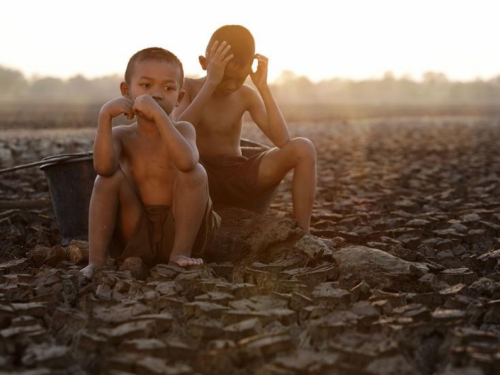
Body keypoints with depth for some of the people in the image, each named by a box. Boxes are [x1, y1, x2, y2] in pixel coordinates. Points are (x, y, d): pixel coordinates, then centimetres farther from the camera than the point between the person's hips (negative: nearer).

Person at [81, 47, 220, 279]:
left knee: (195, 172, -23)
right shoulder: (122, 135, 1)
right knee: (110, 178, -18)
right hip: (136, 237, 2)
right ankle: (96, 259, -19)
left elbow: (186, 162, -32)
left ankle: (181, 252, -19)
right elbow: (103, 168, -23)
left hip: (178, 230, -2)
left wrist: (158, 114, -34)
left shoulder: (182, 129, -5)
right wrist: (105, 116, -27)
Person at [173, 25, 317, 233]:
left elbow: (282, 141, -12)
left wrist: (263, 86, -16)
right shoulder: (188, 87, -5)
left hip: (238, 177, 3)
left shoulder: (247, 95, 1)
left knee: (303, 148, -18)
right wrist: (211, 83, -29)